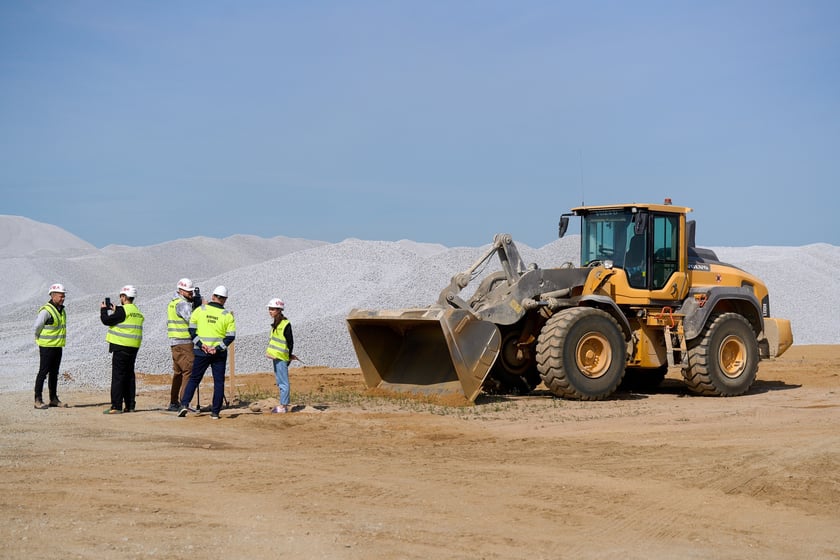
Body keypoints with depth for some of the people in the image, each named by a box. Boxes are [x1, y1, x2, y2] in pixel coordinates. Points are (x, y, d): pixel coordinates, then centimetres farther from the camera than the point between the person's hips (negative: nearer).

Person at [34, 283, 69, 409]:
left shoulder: (61, 310, 11)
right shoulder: (46, 310, -16)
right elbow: (37, 327, -14)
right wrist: (40, 342, -2)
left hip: (58, 346, 8)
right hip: (47, 347, -8)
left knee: (54, 373, 12)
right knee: (43, 372, -5)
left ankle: (53, 399, 18)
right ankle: (38, 400, -2)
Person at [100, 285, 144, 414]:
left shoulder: (123, 310, -13)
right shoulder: (137, 312, 13)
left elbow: (106, 320, -11)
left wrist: (103, 310, 7)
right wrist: (115, 311, 27)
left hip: (121, 347, -8)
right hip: (133, 348, 8)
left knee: (118, 376, -5)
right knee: (129, 376, 13)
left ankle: (116, 406, -7)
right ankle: (130, 405, 14)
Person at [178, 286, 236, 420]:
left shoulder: (199, 310, 0)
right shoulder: (227, 315, -3)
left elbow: (192, 330, -3)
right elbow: (230, 336, -7)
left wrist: (201, 345, -7)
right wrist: (218, 348, -10)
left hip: (201, 352, 1)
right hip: (219, 353, -1)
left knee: (194, 379, 11)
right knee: (219, 382, 6)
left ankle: (184, 404, -1)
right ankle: (215, 412, 5)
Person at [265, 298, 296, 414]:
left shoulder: (285, 324, -13)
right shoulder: (275, 324, 14)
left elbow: (290, 342, -12)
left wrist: (289, 357, -8)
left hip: (281, 358, -10)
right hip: (275, 357, 10)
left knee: (283, 382, -6)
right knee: (279, 382, 14)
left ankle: (284, 406, -4)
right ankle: (284, 404, 20)